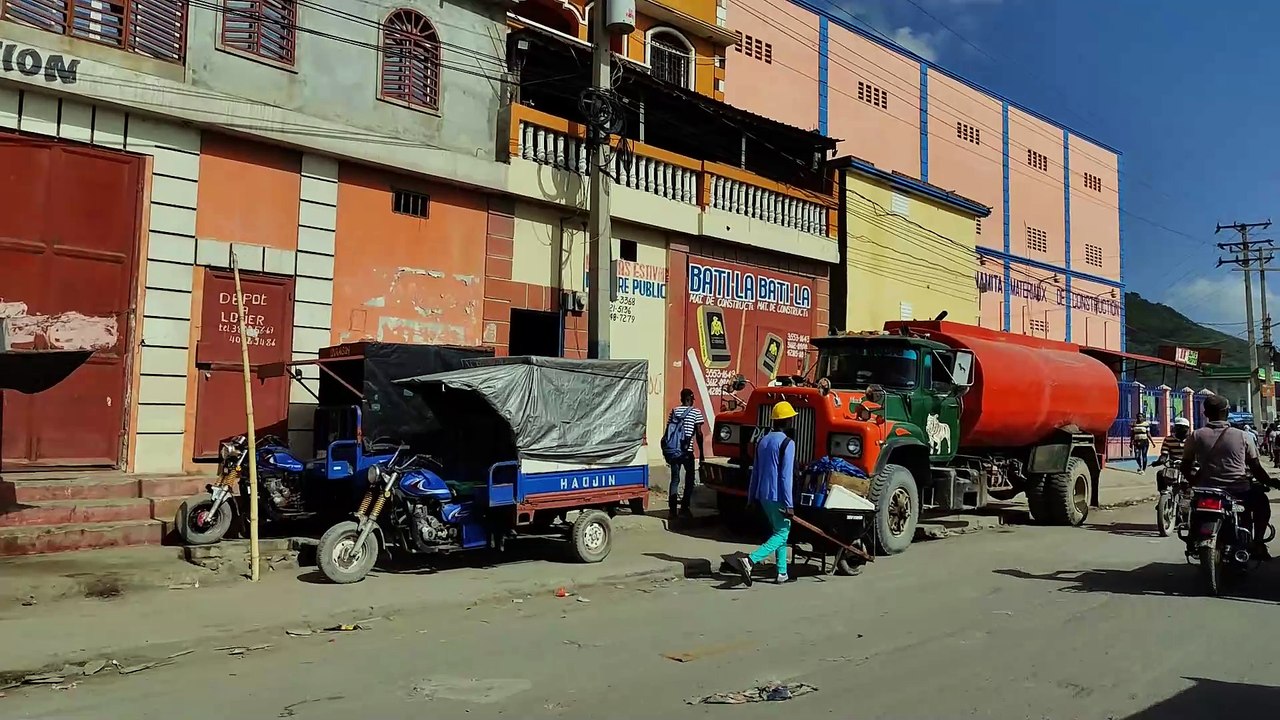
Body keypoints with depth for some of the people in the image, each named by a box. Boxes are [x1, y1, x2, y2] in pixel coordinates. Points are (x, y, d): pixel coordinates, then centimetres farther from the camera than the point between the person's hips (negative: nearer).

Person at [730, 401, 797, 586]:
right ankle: (749, 560, -20)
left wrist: (751, 497, 20)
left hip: (763, 495, 8)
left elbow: (755, 472, 15)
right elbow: (786, 476, -18)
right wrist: (789, 504, -17)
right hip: (778, 497, -8)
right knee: (782, 534, -3)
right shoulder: (787, 443, -13)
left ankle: (782, 573, 19)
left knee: (779, 531, 18)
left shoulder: (763, 441, 11)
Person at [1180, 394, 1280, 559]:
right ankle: (1258, 543, 24)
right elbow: (1256, 468, -1)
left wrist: (1195, 481, 19)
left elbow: (1186, 468, 1)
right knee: (1261, 500, 32)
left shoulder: (1196, 436, -3)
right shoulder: (1243, 436, -5)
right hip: (1239, 492, 0)